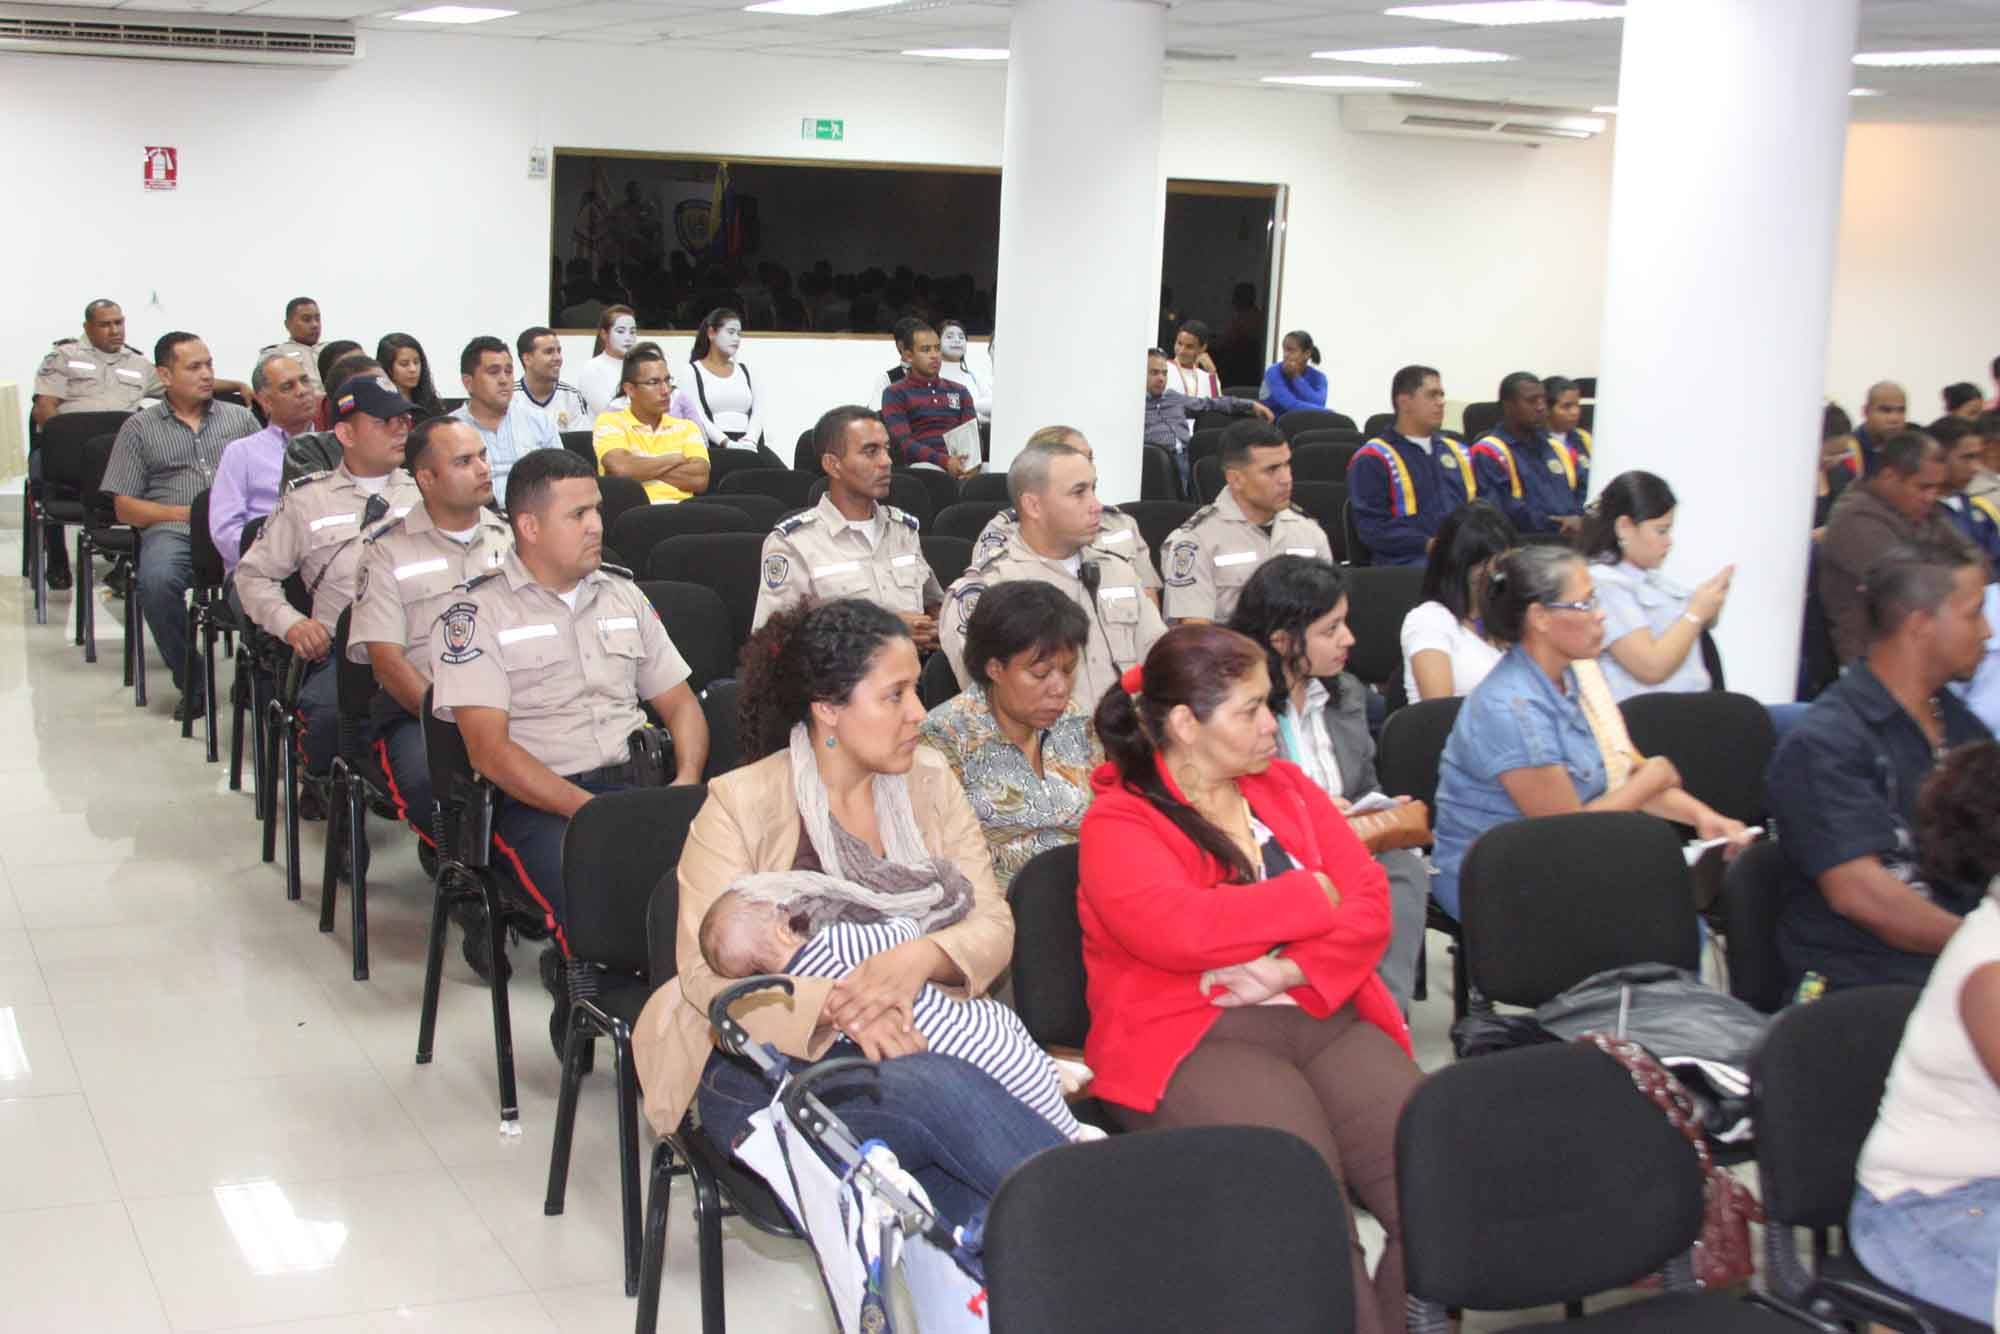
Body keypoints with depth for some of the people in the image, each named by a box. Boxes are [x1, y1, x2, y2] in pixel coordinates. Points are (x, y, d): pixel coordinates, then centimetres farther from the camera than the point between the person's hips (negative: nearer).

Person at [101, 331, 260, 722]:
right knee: (157, 581, -35)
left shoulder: (240, 418, 21)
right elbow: (124, 508, 9)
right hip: (172, 529, -1)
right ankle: (190, 682, -16)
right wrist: (187, 512, -5)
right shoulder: (140, 427, 16)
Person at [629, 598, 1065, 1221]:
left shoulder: (929, 782, 11)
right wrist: (838, 1006, -26)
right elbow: (709, 972, -10)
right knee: (938, 1090, -34)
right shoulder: (739, 806, -3)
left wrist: (922, 956, -19)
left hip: (915, 1045, 4)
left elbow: (993, 927, 4)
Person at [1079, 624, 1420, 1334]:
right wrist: (1309, 897, -3)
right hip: (1194, 1042, -5)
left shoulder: (1285, 785, 20)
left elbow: (1369, 898, 11)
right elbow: (1175, 928, -17)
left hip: (1326, 1017, 5)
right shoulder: (1117, 823, 2)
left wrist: (1291, 969, -9)